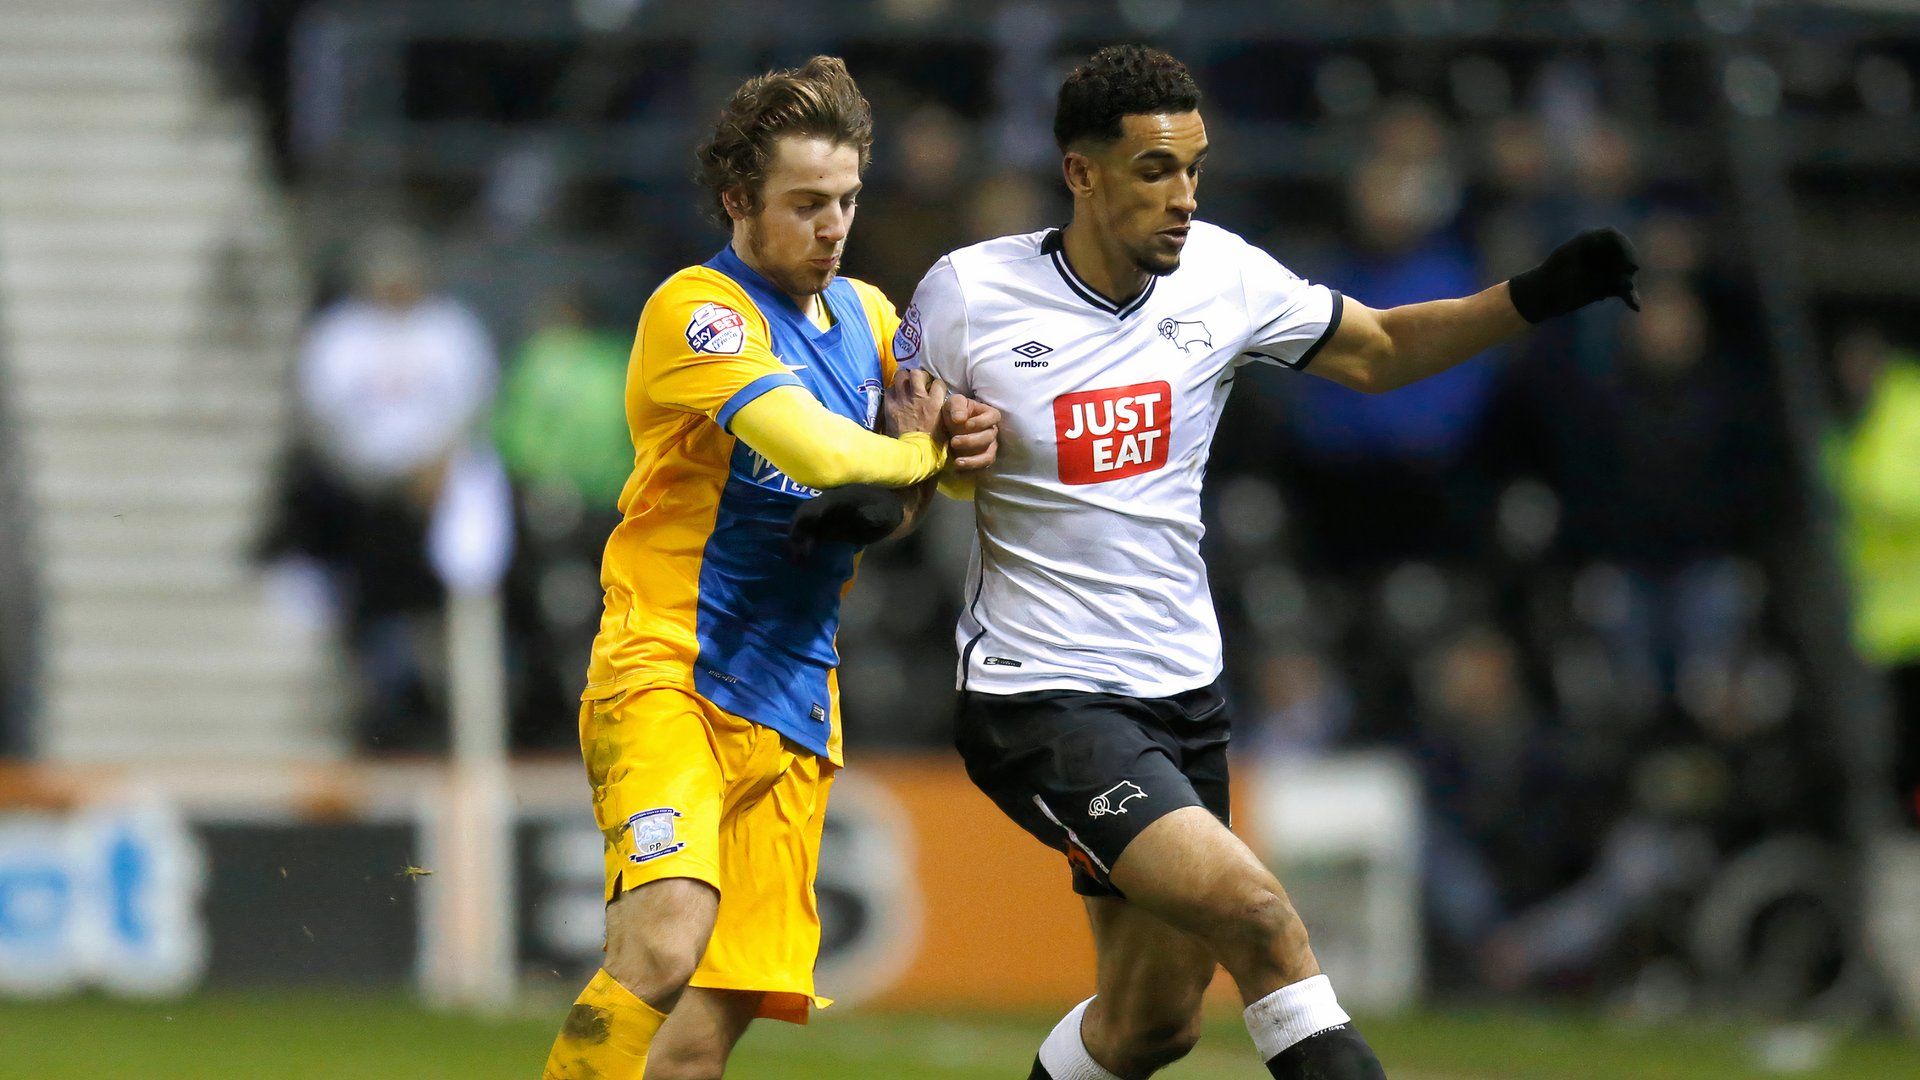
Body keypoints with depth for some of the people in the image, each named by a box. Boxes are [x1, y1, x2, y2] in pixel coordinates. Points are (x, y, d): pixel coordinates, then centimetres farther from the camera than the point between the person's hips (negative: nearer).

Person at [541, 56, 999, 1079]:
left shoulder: (867, 316, 16)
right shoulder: (699, 309, -10)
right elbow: (825, 456, -22)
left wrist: (955, 434, 2)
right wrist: (926, 449, -1)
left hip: (791, 712, 7)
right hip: (669, 678, -7)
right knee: (664, 947, -30)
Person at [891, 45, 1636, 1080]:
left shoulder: (1221, 276, 0)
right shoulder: (969, 294, -11)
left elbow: (1375, 350, 13)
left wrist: (1533, 297, 0)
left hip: (1180, 691, 6)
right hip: (1042, 705, -6)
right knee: (1258, 916, -24)